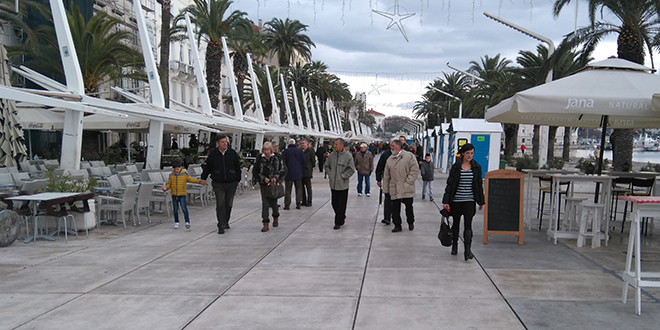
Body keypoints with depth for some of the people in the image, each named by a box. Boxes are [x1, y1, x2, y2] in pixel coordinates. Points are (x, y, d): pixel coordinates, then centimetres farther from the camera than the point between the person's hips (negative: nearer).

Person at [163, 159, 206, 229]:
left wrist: (200, 181, -12)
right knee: (175, 210, 10)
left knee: (184, 208, -13)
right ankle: (176, 222, 24)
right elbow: (169, 184, 8)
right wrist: (166, 188, -12)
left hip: (182, 195, -3)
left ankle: (187, 222, -8)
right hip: (174, 195, 3)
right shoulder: (171, 175, 3)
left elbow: (191, 179, -2)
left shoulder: (185, 174, -3)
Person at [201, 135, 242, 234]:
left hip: (231, 183, 2)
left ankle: (226, 222, 30)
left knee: (229, 204, 10)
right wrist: (203, 179, 15)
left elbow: (238, 167, 10)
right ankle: (221, 226, -5)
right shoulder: (213, 154, 0)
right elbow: (207, 167, 12)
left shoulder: (233, 153, 2)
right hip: (218, 184, -1)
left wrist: (238, 180, 10)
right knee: (220, 204, -8)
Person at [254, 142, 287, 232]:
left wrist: (276, 177, -12)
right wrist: (263, 178, -9)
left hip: (274, 184, 0)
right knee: (265, 203, -5)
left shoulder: (276, 158, 0)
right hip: (264, 184, 1)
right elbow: (255, 172, 4)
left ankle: (276, 217, 36)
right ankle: (265, 224, -1)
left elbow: (283, 170, 2)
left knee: (273, 202, 5)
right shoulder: (259, 159, 2)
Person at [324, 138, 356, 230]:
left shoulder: (348, 156, -8)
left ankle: (339, 222, 8)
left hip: (343, 185, -5)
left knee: (341, 205, 0)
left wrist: (343, 176, -11)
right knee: (334, 203, 11)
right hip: (333, 184, 5)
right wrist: (330, 174, 4)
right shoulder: (332, 155, 5)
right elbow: (326, 166, 17)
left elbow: (351, 169, -7)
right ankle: (341, 218, 31)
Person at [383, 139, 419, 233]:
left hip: (407, 189, -3)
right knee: (395, 208, 2)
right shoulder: (390, 159, 13)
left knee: (409, 206, 5)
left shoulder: (409, 156, -1)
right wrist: (385, 189, 10)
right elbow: (386, 175, 14)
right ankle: (397, 225, 12)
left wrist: (408, 182, -11)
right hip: (394, 189, 3)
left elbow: (415, 170, -5)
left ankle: (410, 223, 26)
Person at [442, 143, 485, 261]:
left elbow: (479, 185, 10)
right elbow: (450, 184, -2)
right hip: (456, 200, 0)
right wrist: (446, 201, -6)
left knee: (468, 225, -11)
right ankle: (454, 246, 30)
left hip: (469, 200, 0)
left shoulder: (476, 167, 3)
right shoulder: (456, 167, -2)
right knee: (456, 223, 13)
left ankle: (467, 250, -14)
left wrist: (481, 201, 11)